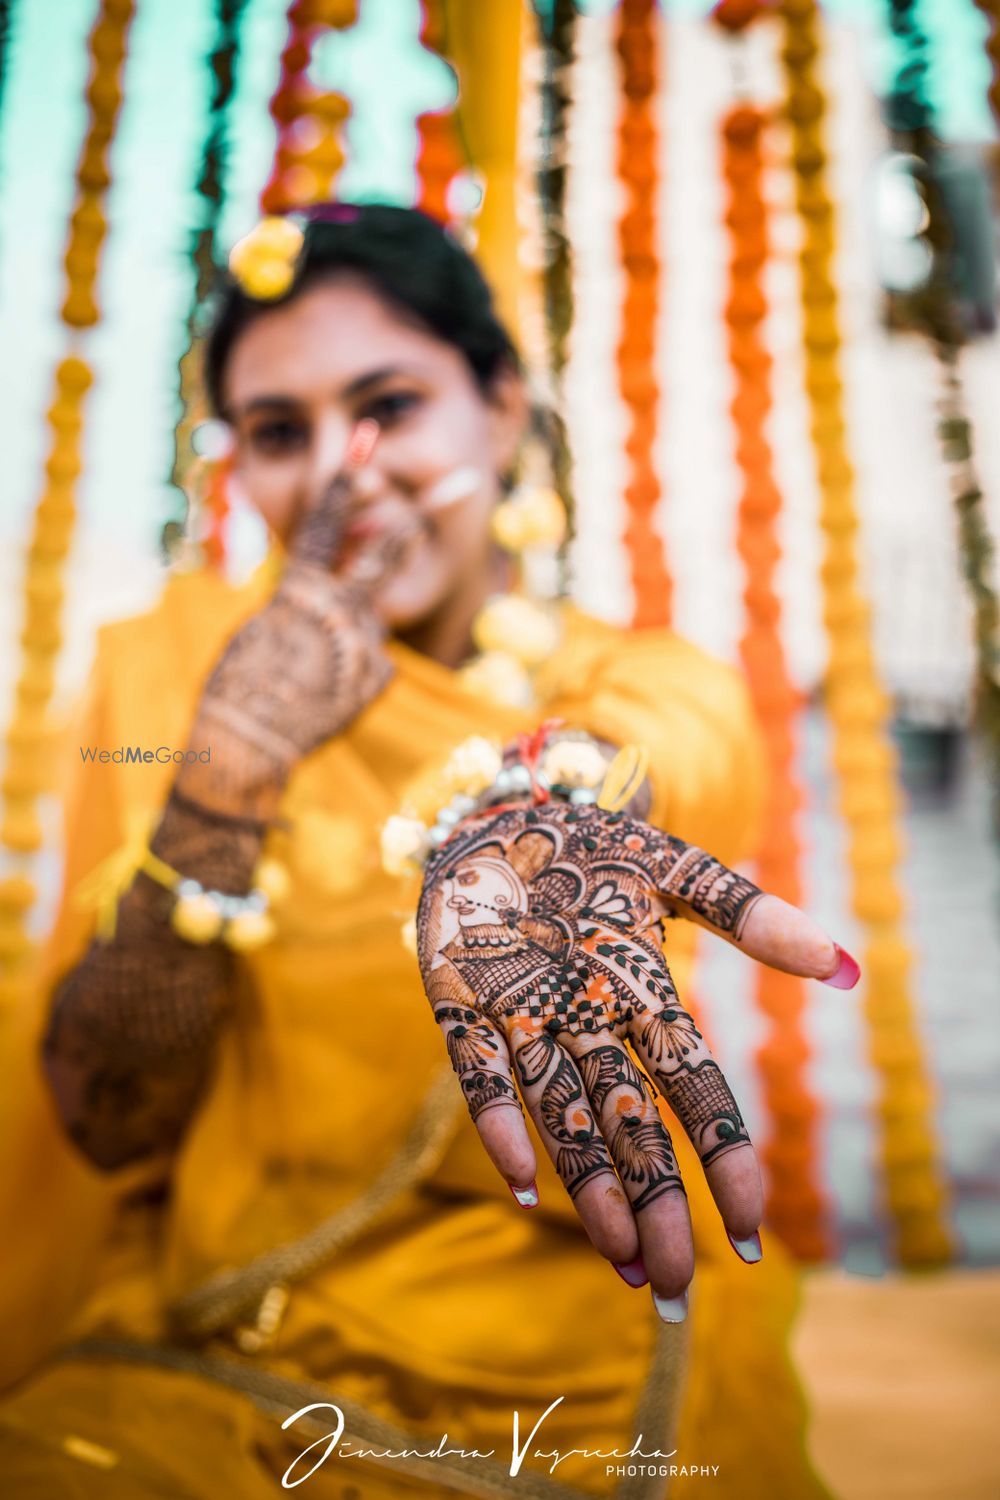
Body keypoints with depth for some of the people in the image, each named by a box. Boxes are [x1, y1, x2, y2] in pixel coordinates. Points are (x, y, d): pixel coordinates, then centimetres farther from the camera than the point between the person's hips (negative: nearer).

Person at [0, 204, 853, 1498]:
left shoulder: (655, 688, 0)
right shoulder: (165, 666, 2)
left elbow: (611, 763, -23)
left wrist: (520, 824, -45)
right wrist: (226, 769, -16)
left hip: (571, 1372, 0)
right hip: (203, 1367, 1)